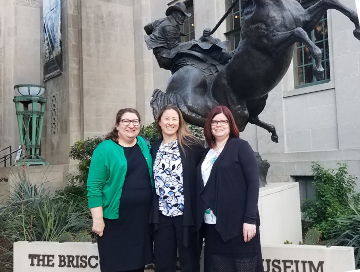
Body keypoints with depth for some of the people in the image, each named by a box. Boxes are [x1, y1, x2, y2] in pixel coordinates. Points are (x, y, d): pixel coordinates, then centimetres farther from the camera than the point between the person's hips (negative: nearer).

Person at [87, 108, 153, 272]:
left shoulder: (144, 145, 8)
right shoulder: (105, 149, -8)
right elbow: (94, 186, -10)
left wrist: (153, 210, 11)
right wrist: (98, 219, -14)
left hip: (142, 217, 5)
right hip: (115, 220, -5)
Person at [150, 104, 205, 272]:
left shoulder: (191, 144, -5)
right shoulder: (155, 147, 9)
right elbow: (153, 179, 14)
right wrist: (152, 211, 9)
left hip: (187, 213, -4)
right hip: (162, 214, 4)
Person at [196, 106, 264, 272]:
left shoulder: (240, 146, -1)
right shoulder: (207, 153, 15)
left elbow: (253, 182, -8)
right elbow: (203, 188, 14)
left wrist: (250, 219, -16)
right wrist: (199, 220, 6)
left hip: (238, 222, -5)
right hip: (212, 225, 5)